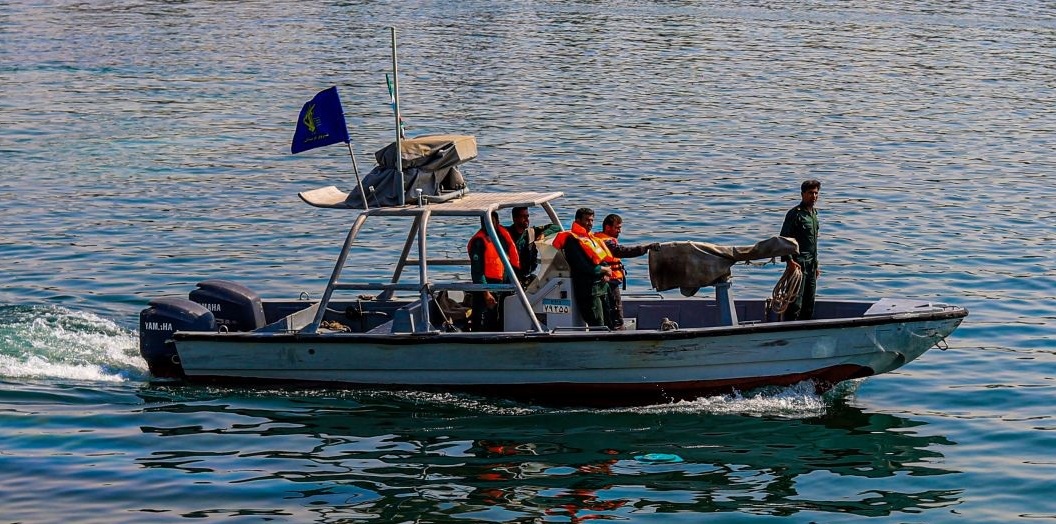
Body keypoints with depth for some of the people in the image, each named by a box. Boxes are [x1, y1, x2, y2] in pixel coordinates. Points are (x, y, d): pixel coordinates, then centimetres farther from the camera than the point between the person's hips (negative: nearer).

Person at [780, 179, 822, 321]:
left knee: (809, 304, 13)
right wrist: (789, 260, -25)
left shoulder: (814, 213, 16)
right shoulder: (795, 214, -10)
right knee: (795, 303, -11)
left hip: (811, 266, 9)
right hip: (798, 265, -9)